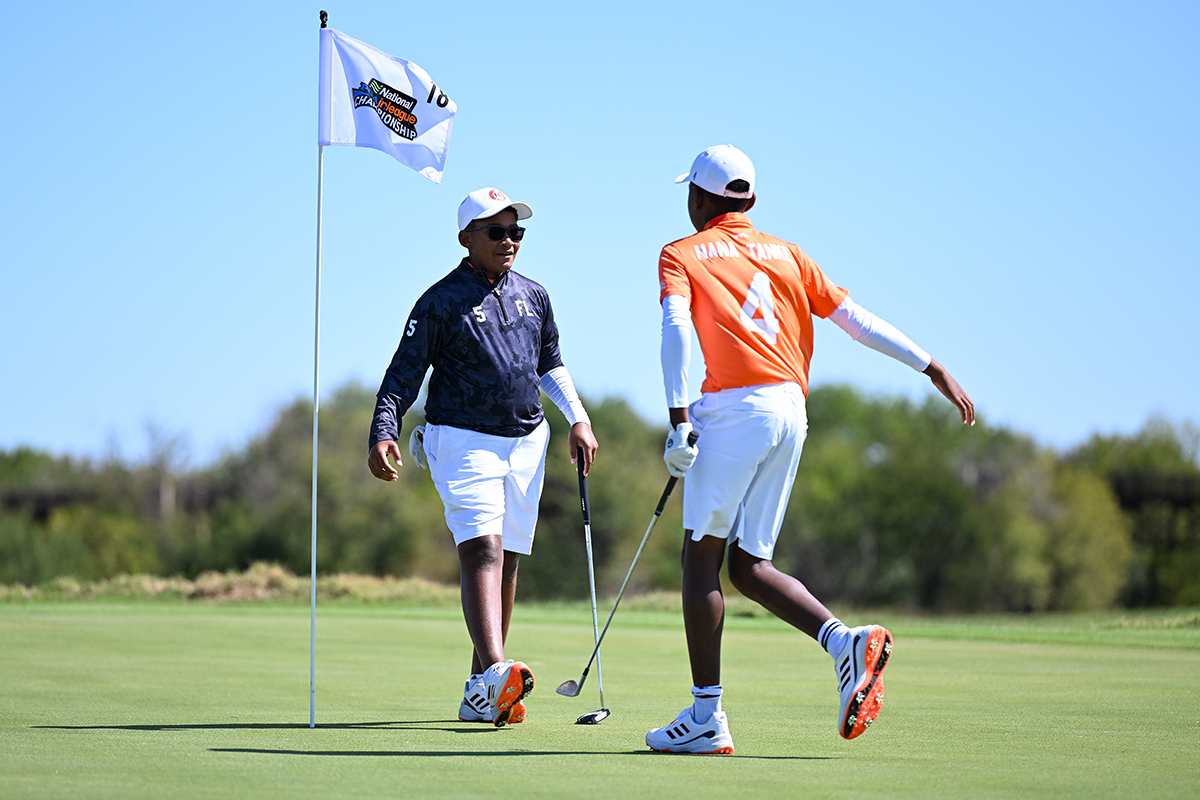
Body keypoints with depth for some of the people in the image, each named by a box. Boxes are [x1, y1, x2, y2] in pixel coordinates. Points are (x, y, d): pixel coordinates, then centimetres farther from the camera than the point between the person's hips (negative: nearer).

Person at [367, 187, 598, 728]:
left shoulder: (533, 297, 13)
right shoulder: (440, 302, -5)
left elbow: (550, 363, 26)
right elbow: (404, 374, -7)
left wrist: (578, 419, 15)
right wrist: (383, 433, -21)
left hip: (526, 441, 6)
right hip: (463, 441, -6)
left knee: (506, 561, 6)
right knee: (481, 551, -22)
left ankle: (480, 694, 12)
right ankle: (495, 673, -38)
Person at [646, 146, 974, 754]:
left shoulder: (680, 255, 8)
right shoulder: (785, 254, 22)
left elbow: (677, 327, -11)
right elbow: (857, 319, 17)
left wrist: (678, 419, -18)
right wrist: (935, 370, 18)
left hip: (734, 408, -6)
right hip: (791, 412, 6)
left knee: (702, 556, 1)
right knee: (748, 566, 12)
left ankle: (705, 716, -2)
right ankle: (845, 641, -11)